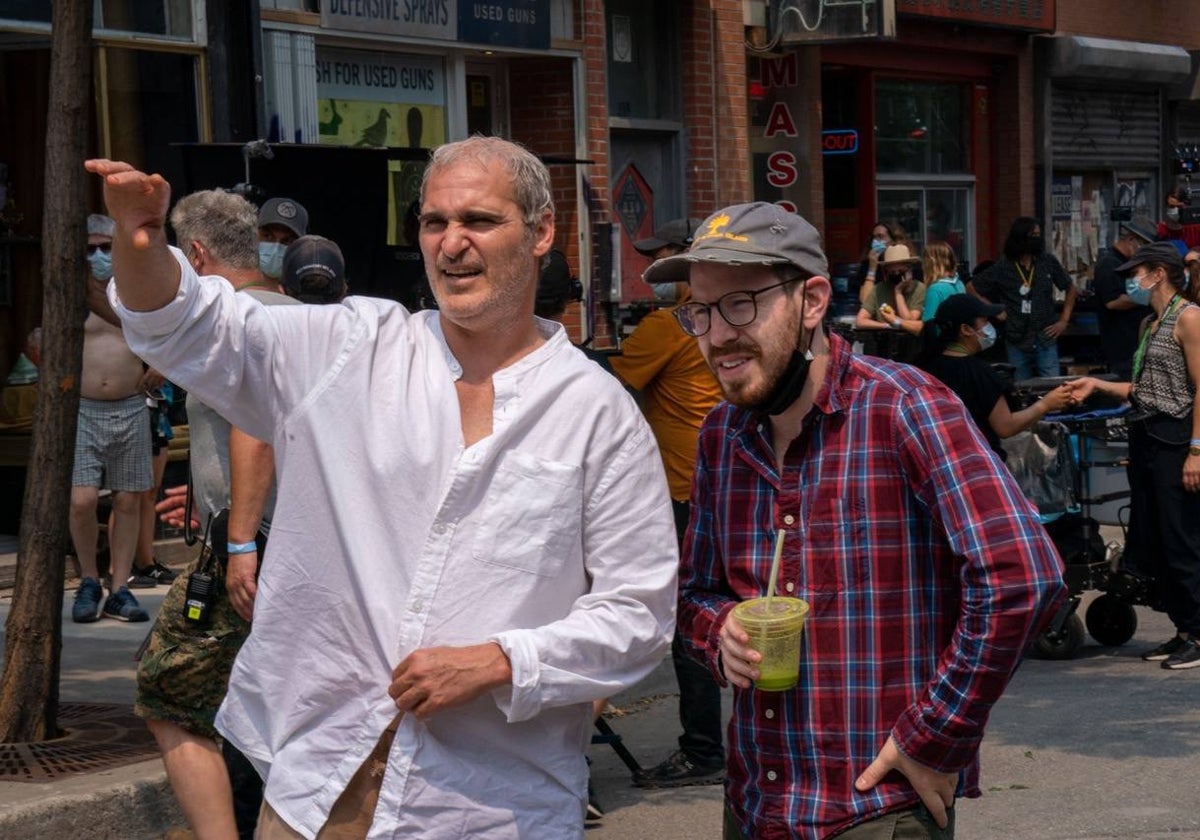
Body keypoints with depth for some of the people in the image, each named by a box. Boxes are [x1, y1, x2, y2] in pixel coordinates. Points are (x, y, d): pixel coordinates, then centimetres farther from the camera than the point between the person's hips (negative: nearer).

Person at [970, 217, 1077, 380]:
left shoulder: (1049, 262, 3)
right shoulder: (1002, 267, -1)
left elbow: (1070, 289, 15)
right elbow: (971, 288, 9)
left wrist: (1064, 321, 8)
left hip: (1046, 339, 0)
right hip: (1016, 342, 0)